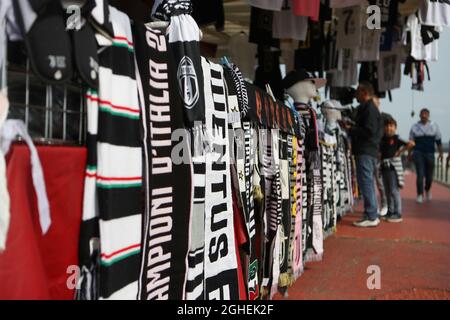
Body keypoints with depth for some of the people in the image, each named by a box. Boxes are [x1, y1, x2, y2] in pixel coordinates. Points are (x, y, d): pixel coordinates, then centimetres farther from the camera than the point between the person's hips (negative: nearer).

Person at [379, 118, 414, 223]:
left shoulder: (396, 139, -7)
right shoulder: (382, 139, 11)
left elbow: (411, 144, -16)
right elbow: (380, 153, 22)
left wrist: (400, 151, -12)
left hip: (394, 167, -7)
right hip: (384, 167, 7)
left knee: (394, 191, -7)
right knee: (388, 191, 12)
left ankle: (397, 214, -4)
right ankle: (390, 212, 21)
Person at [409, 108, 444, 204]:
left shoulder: (434, 126, 7)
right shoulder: (415, 127, 7)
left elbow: (438, 141, 6)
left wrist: (441, 152, -3)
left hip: (430, 153, 1)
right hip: (418, 153, -1)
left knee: (429, 175, 6)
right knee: (420, 174, -11)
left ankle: (427, 190, 35)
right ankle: (420, 195, -5)